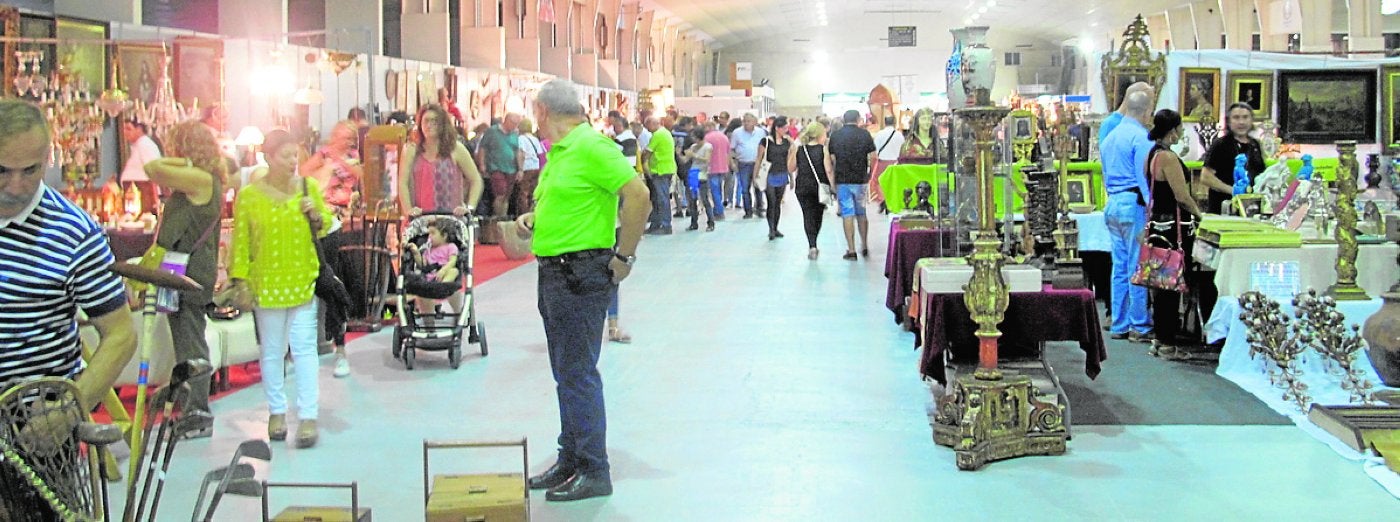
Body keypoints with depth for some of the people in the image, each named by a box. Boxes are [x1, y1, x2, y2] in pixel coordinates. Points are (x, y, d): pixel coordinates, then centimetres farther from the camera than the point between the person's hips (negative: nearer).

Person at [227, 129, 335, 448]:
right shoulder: (248, 196, -4)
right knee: (272, 351, 10)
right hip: (266, 285, -1)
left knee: (304, 348, -3)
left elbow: (327, 225, 13)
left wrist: (316, 215, -9)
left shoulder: (309, 187, 2)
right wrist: (240, 281, -5)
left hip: (303, 282, 1)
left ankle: (309, 416, -2)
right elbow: (241, 242, -2)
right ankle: (277, 412, 22)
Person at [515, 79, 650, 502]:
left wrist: (624, 255, -17)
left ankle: (594, 473, 0)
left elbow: (638, 195, -21)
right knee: (565, 373, 15)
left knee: (577, 373, -7)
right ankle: (569, 462, 25)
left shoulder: (591, 146, -15)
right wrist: (533, 218, 9)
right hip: (554, 272, 10)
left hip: (581, 272, -10)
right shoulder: (559, 150, 15)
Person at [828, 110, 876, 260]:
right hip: (861, 179, 0)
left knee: (847, 215, 1)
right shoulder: (865, 134, -2)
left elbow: (832, 159, 1)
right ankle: (864, 247, 19)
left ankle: (851, 250, -2)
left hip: (842, 180, 0)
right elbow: (873, 157, -5)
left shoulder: (836, 135, 0)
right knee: (862, 213, 15)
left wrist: (833, 182, 11)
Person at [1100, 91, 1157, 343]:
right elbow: (1145, 176, -16)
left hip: (1113, 203, 8)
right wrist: (1153, 208, -15)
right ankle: (1139, 327, -2)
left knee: (1120, 267, 11)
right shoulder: (1140, 137, -11)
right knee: (1138, 267, -4)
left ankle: (1119, 325, 13)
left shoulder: (1110, 137, 17)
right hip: (1135, 203, -8)